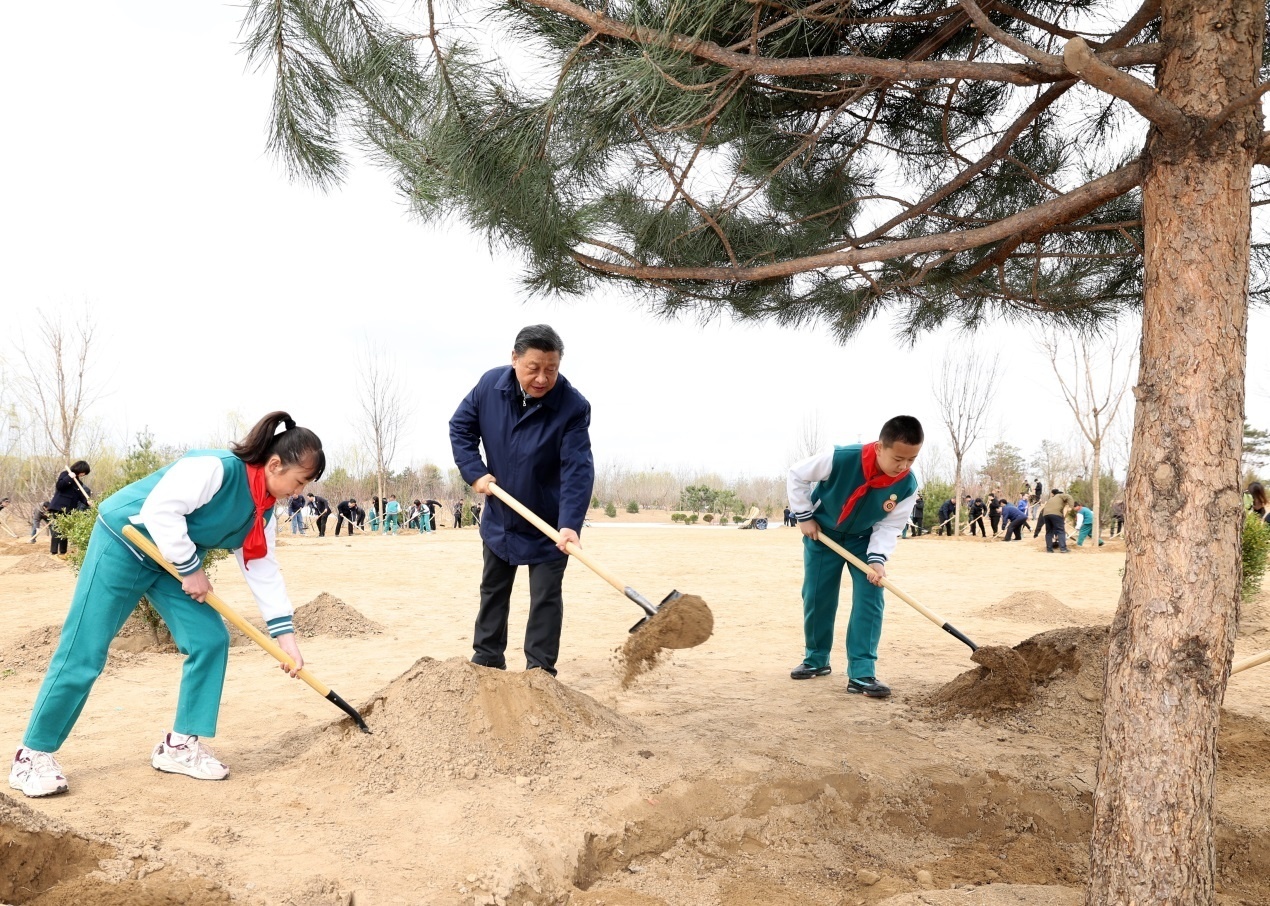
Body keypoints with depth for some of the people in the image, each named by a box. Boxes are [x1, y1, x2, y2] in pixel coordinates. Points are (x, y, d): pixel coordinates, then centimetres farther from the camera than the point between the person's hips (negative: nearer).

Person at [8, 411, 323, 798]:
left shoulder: (263, 509, -1)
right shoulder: (216, 468, -29)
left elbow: (263, 570, 2)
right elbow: (159, 511, -33)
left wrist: (286, 636, -3)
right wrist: (192, 569, -23)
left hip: (174, 561, 8)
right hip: (123, 543, -8)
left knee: (211, 639, -2)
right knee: (83, 655, -5)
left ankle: (180, 745, 9)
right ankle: (34, 754, 10)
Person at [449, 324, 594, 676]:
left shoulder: (573, 406, -26)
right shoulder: (490, 384, -14)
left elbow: (578, 469, -31)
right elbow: (460, 426, 1)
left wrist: (570, 523, -43)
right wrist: (474, 472, -12)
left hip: (549, 525, -4)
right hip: (499, 516, 5)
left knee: (546, 598, 0)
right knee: (492, 591, 18)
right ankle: (486, 660, 33)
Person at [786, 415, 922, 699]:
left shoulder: (908, 486, -25)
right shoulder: (839, 458, -35)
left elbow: (890, 526, -15)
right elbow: (797, 475, -19)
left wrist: (877, 559, -30)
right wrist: (804, 516, -16)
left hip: (864, 539, 2)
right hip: (822, 533, -1)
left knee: (870, 598, -12)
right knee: (816, 597, 3)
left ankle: (861, 673, -11)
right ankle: (816, 660, 23)